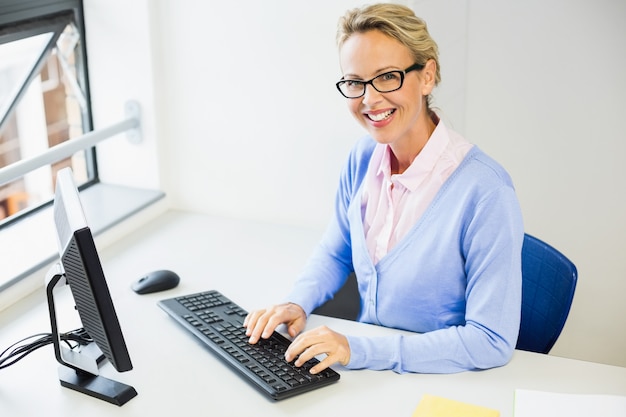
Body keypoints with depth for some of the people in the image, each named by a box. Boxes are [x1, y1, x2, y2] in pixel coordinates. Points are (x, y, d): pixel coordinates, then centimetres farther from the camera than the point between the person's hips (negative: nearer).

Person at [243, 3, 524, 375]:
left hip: (445, 381, -5)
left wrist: (359, 350, -26)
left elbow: (492, 342, -23)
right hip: (368, 369, 5)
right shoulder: (362, 159, -2)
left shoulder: (484, 190, -23)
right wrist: (298, 303, -6)